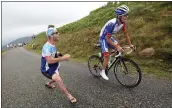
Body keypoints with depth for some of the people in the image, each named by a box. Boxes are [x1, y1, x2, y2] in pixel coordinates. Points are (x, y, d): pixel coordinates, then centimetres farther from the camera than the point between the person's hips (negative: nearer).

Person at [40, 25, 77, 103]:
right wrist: (63, 58, -34)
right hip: (47, 70, -10)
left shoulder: (53, 45, 2)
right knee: (58, 79, -30)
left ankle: (48, 84, 59)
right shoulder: (47, 47, -29)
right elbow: (49, 60, -37)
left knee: (57, 78, 31)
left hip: (53, 68, 10)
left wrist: (60, 56, 0)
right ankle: (69, 96, -18)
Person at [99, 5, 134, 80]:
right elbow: (107, 38, -31)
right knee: (107, 55, -16)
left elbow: (126, 34, 0)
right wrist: (117, 47, -33)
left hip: (109, 37, 7)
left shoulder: (123, 23, -12)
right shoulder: (112, 23, -34)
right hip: (103, 38, -7)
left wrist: (130, 44, -2)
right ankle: (103, 72, 4)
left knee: (119, 49, -8)